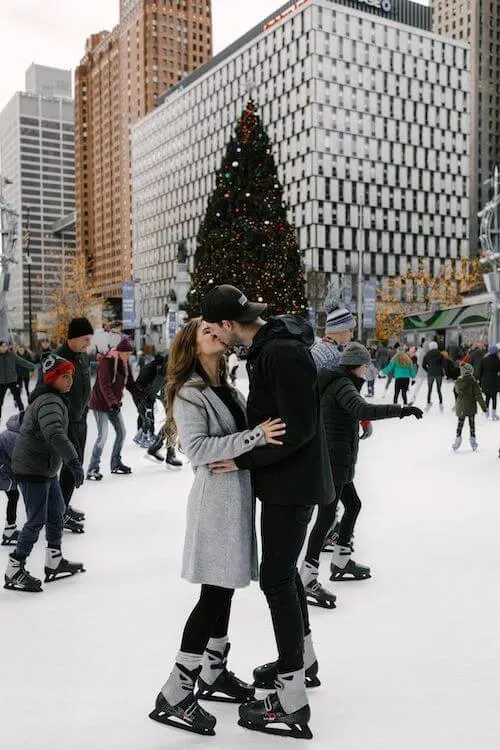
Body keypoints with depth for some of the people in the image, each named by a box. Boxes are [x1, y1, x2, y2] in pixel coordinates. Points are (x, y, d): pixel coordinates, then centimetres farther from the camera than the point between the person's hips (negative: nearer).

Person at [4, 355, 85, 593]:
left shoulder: (54, 399, 12)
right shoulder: (49, 402, -22)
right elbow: (54, 434, -39)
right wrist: (74, 461, -44)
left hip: (46, 468, 10)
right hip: (32, 470, -10)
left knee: (56, 513, 17)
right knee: (37, 520, -5)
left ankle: (54, 563, 28)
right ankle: (14, 571, 6)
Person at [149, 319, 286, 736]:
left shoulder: (230, 391, 16)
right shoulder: (188, 393, -9)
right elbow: (197, 448, -21)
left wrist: (266, 433, 2)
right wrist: (255, 436, -26)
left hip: (239, 495, 8)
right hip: (215, 498, -8)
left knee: (224, 589, 15)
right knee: (214, 593, -8)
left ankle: (214, 675, 29)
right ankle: (174, 697, 0)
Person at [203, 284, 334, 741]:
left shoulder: (283, 353, -23)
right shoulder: (268, 346, 8)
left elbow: (300, 427, -25)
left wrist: (243, 460, -20)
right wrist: (245, 451, 9)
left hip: (293, 481, -10)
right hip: (284, 477, 10)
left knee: (276, 578, -4)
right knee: (283, 568, 21)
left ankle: (292, 703, 7)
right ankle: (303, 661, 40)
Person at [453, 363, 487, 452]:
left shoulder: (458, 382, -6)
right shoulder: (473, 382, -15)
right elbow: (478, 395, -13)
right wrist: (483, 406, -7)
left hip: (460, 407, 2)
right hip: (471, 407, -2)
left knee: (460, 423, 12)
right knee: (472, 423, 10)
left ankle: (458, 438, 5)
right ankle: (473, 440, 10)